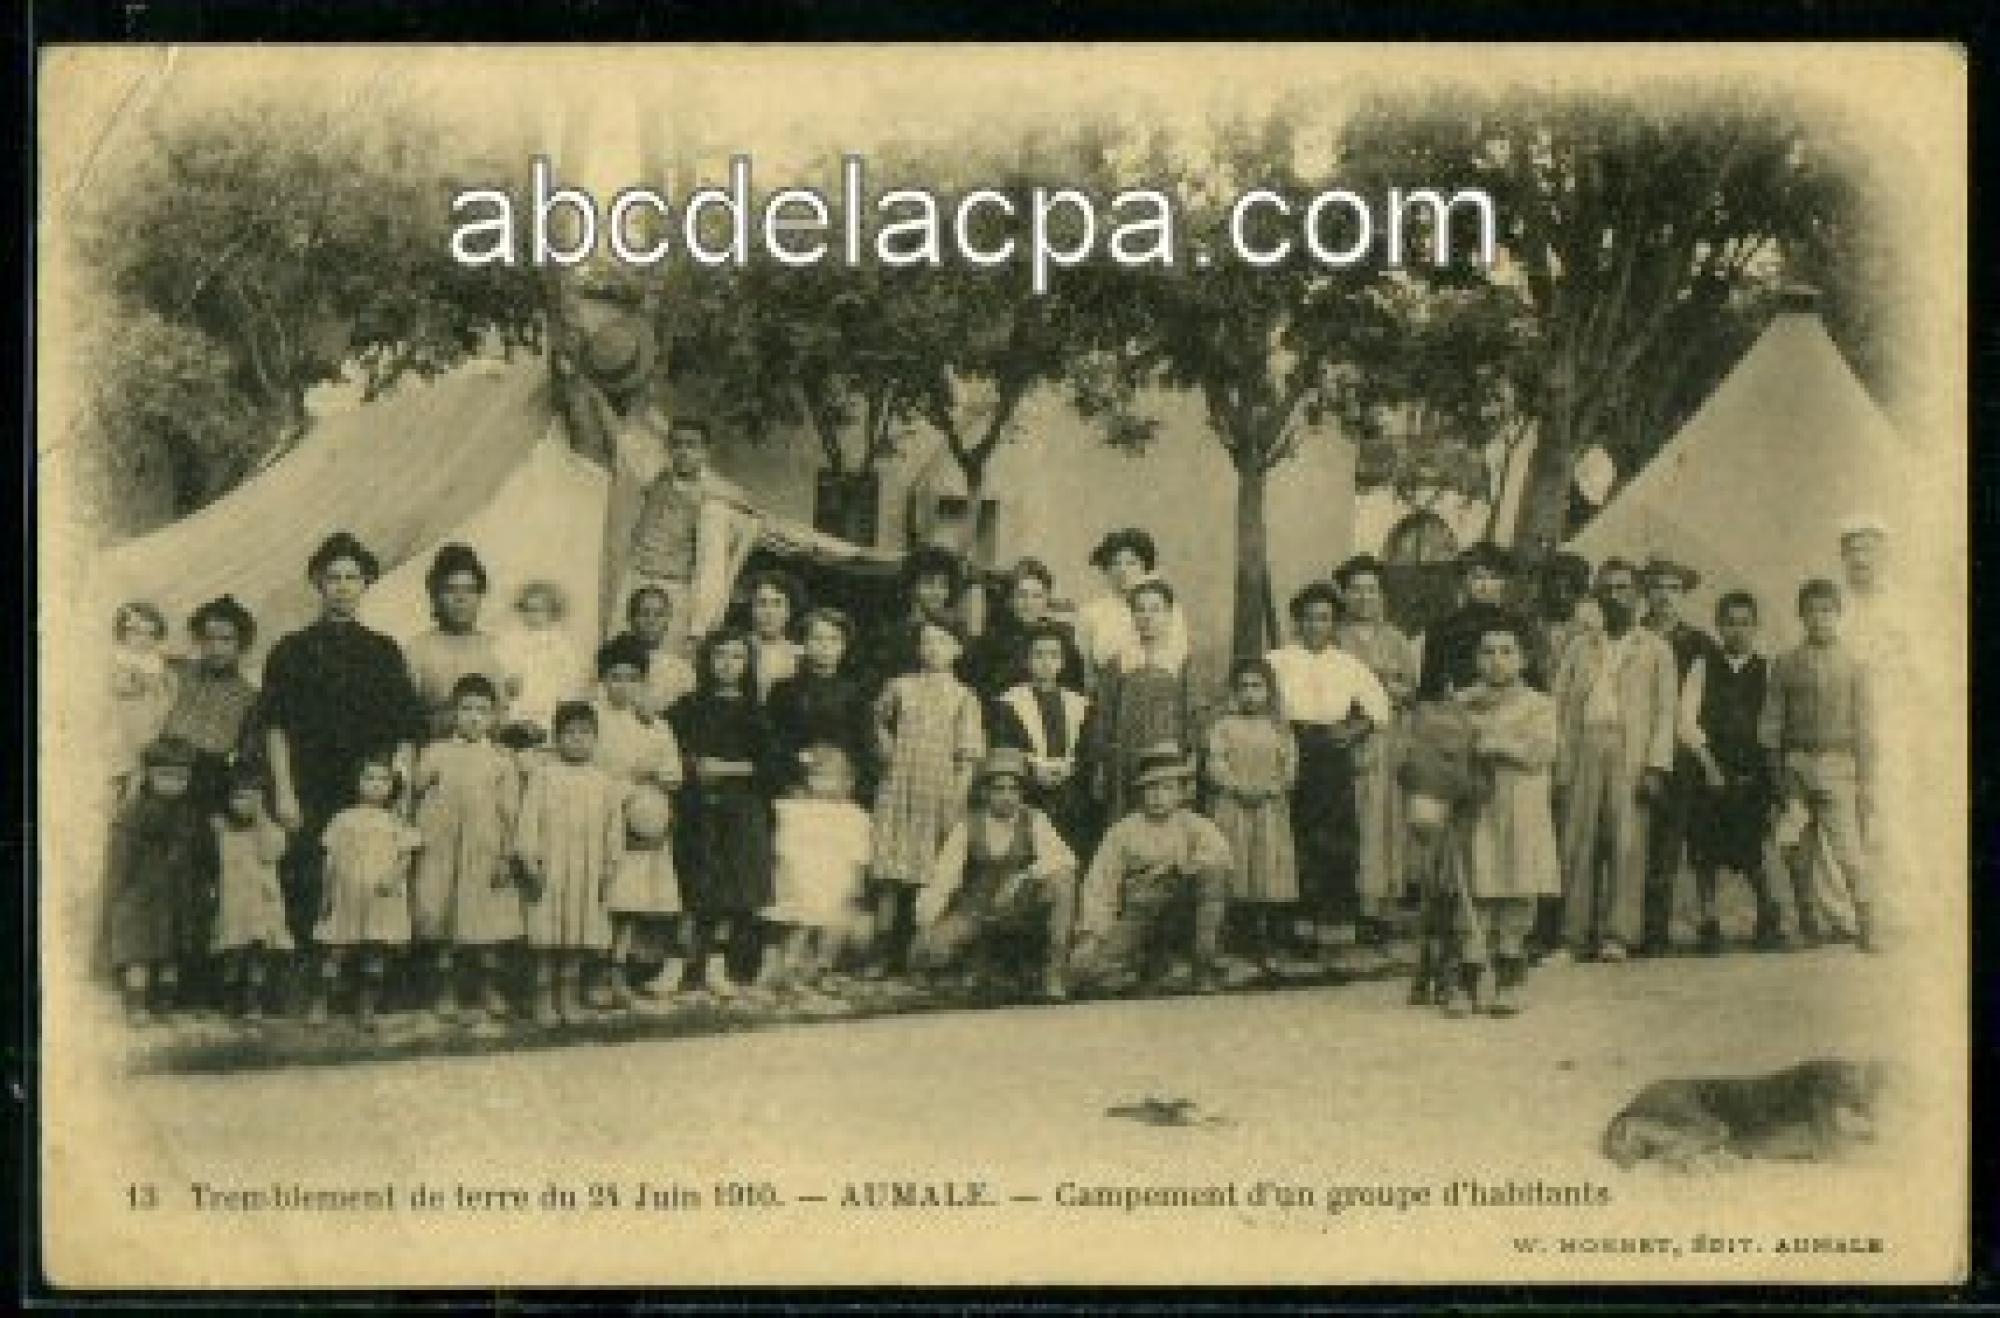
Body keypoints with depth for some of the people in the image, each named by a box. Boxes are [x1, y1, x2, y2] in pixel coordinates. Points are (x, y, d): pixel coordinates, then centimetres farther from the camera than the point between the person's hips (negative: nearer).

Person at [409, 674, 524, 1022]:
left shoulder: (501, 761, 4)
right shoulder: (435, 754, 4)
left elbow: (510, 811, 2)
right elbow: (416, 798, 7)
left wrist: (507, 855, -3)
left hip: (486, 854, 0)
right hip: (442, 853, 0)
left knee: (488, 928, 3)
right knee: (444, 932, 3)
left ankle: (489, 991, 16)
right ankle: (444, 992, 13)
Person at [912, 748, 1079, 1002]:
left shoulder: (1034, 822, -4)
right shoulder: (967, 827, -2)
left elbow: (1065, 858, -18)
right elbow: (944, 876, -9)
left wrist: (1024, 878, -33)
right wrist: (926, 921, -23)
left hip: (1022, 910, 0)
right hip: (976, 911, 1)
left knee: (1062, 881, -28)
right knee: (928, 954, -24)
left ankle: (1055, 969, -17)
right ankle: (980, 954, 10)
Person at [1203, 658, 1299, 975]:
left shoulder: (1278, 727, 10)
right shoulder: (1223, 726, 5)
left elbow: (1290, 767, 4)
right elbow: (1216, 764, -4)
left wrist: (1270, 788, -11)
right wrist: (1239, 788, -16)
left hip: (1271, 808, 2)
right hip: (1232, 807, -1)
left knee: (1271, 876, -3)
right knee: (1233, 878, -5)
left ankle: (1269, 949, 2)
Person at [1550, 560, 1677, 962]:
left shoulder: (1655, 649, 13)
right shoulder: (1579, 647, 20)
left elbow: (1664, 711, 5)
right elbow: (1559, 704, 13)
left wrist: (1656, 766, -7)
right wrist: (1558, 765, 1)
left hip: (1630, 753, -2)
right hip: (1582, 752, 2)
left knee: (1626, 841, -11)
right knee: (1577, 843, -5)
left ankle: (1618, 934, -11)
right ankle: (1575, 935, -4)